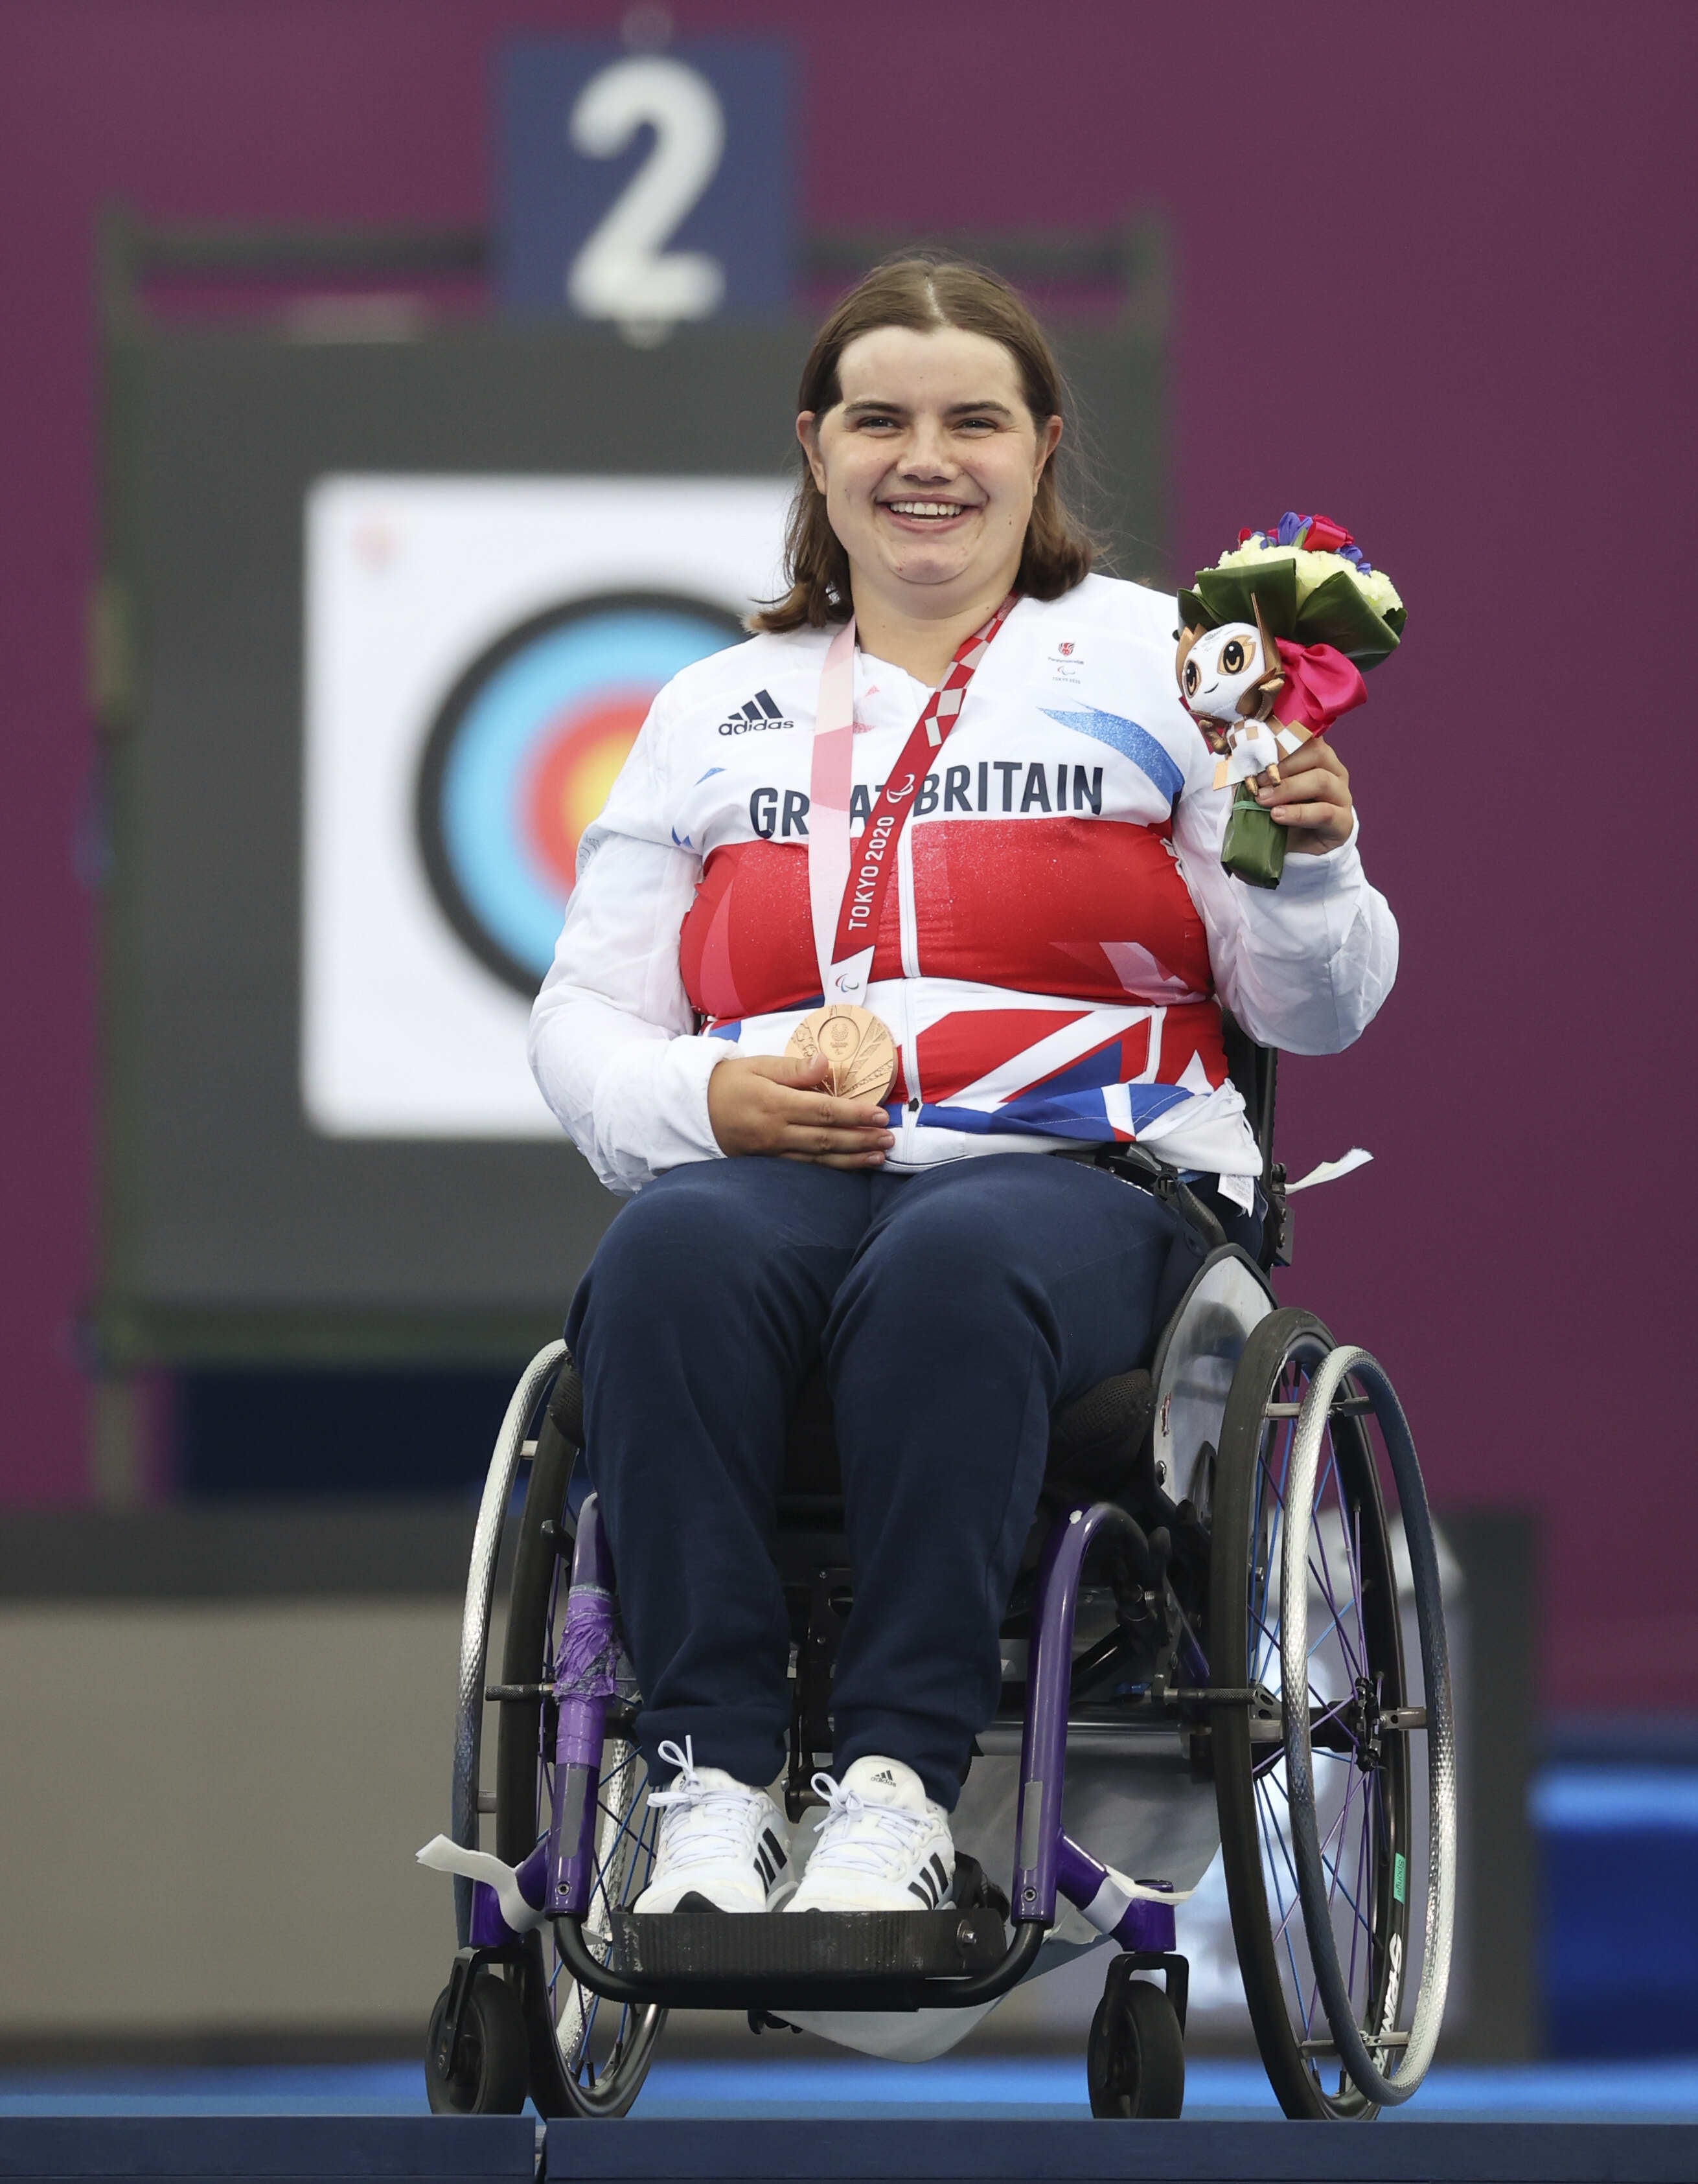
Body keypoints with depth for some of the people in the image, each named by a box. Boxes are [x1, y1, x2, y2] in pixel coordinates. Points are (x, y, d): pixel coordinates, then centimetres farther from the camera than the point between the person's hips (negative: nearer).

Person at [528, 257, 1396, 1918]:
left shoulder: (1157, 667, 15)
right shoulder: (716, 713, 23)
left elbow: (1314, 1015, 11)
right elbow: (582, 1024, 18)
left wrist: (1308, 867, -11)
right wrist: (704, 1096, -4)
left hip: (1081, 1173, -2)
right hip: (776, 1172, 2)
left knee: (953, 1267, -39)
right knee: (672, 1257, -34)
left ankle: (898, 1782, -42)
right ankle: (711, 1775, -37)